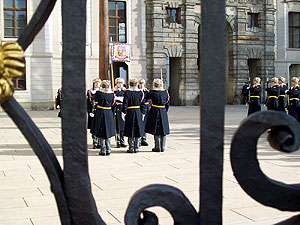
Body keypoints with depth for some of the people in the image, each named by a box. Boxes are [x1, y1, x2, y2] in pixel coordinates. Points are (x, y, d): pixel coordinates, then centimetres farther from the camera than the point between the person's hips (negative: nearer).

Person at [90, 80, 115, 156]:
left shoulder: (98, 93, -11)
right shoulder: (112, 94, -4)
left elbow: (95, 98, 10)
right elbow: (112, 104, 8)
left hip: (100, 113, -2)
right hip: (109, 114, 2)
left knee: (101, 133, 6)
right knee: (108, 132, 12)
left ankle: (103, 150, 5)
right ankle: (108, 150, 13)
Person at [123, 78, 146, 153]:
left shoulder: (127, 92, -7)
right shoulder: (140, 92, 1)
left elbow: (125, 104, -9)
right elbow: (143, 103, 4)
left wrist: (124, 112, -4)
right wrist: (143, 113, 10)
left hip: (130, 113, -2)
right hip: (138, 113, 2)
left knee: (130, 130, 4)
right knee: (138, 130, 8)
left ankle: (131, 148, 5)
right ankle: (136, 148, 11)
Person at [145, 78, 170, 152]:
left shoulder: (152, 92, -7)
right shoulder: (165, 92, 3)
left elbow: (145, 99, 2)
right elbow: (167, 104, 7)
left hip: (154, 112, -3)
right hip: (163, 112, 3)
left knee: (156, 131, 3)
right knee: (163, 130, 9)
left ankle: (157, 147, 5)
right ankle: (163, 147, 12)